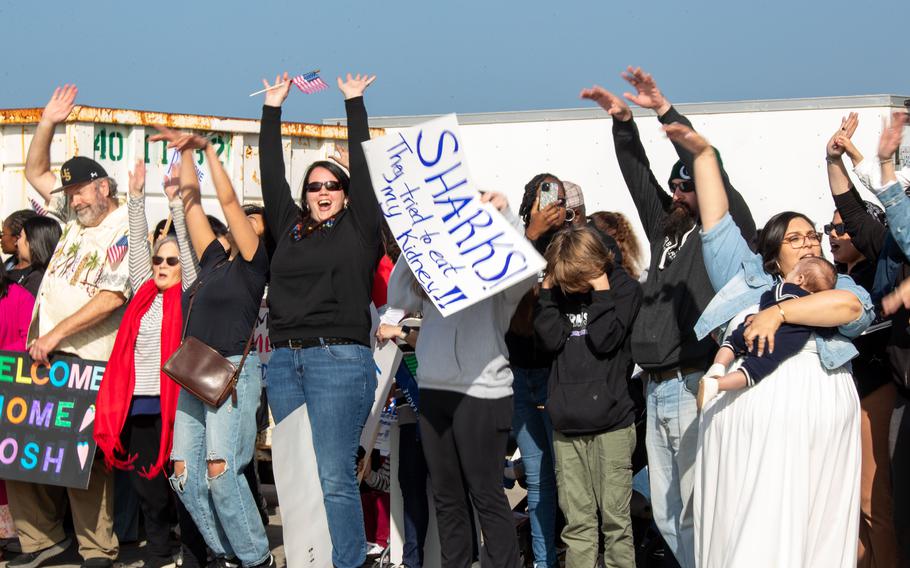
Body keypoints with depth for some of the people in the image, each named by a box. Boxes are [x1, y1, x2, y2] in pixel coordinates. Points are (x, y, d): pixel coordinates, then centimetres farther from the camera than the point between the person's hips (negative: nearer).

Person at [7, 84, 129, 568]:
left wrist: (57, 333, -19)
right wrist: (47, 123, 11)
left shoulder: (125, 231, -8)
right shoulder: (76, 216, 15)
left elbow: (112, 297, -18)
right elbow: (35, 172, 25)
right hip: (43, 353, 8)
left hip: (87, 361, -8)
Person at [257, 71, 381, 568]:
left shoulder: (359, 229, 7)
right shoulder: (290, 229, 18)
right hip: (284, 361, 5)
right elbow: (271, 175, 19)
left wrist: (354, 102, 10)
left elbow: (363, 168, 4)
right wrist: (272, 109, 21)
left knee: (334, 477, -10)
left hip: (340, 359, -5)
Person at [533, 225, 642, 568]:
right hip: (566, 424, 3)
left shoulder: (624, 288, 0)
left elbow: (604, 339, -12)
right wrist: (547, 287, -3)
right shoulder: (558, 289, 10)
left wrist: (600, 291, -9)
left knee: (614, 517, 0)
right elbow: (550, 338, -3)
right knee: (576, 521, 6)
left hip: (610, 422, -3)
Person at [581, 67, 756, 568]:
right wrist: (623, 121, 7)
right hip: (657, 391, 8)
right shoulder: (666, 228, 17)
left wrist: (665, 111, -14)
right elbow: (638, 174, 18)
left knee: (696, 512, -8)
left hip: (695, 388, -8)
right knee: (666, 515, 11)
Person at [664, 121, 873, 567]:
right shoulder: (748, 278, 25)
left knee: (816, 528, -3)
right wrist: (702, 152, 18)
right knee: (749, 527, -4)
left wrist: (779, 312, -10)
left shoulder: (838, 286, 21)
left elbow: (850, 306, -2)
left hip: (817, 414, 0)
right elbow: (717, 222, 21)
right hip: (747, 410, 0)